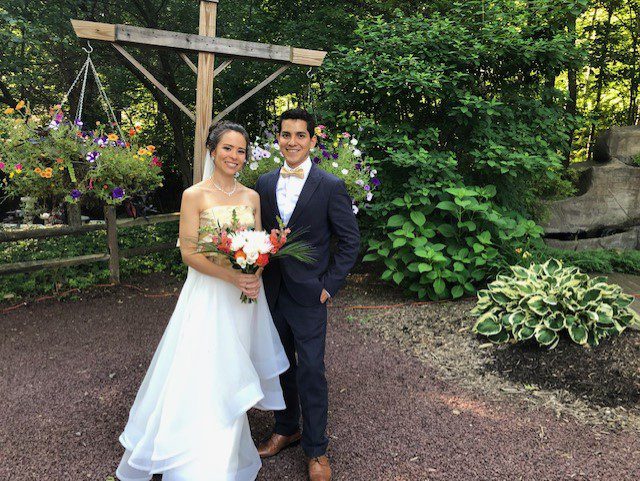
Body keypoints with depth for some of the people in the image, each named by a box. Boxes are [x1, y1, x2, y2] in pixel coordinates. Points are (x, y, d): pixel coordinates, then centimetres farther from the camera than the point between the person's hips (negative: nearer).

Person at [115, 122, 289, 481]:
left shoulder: (251, 196, 6)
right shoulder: (195, 196, -7)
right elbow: (189, 252, -11)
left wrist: (256, 276, -12)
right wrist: (233, 277, -21)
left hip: (246, 293, 4)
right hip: (208, 294, -4)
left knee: (233, 374, 14)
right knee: (203, 375, -1)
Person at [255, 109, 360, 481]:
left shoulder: (330, 186, -9)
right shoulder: (265, 183, 5)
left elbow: (351, 241, -6)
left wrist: (329, 285, -10)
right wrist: (259, 274, 2)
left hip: (308, 296, -4)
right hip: (272, 292, 5)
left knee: (311, 372, 5)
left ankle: (317, 449, 24)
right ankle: (287, 429, 40)